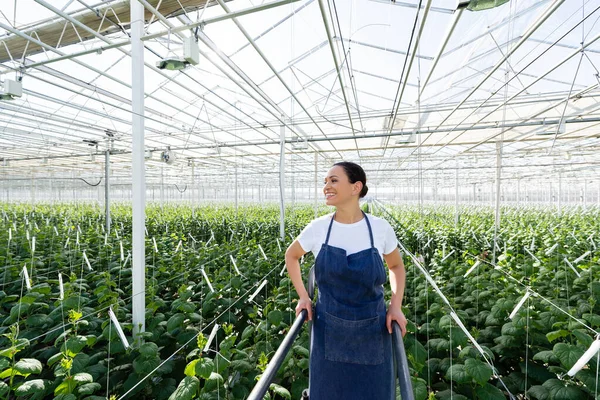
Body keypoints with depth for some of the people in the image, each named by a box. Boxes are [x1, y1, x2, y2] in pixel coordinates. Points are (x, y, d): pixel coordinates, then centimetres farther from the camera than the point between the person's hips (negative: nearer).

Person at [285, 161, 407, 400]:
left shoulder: (380, 228, -11)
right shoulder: (318, 228, -11)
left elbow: (396, 266, 7)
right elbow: (291, 256, 7)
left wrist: (396, 306, -6)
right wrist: (303, 297, 1)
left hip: (372, 331, 0)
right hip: (329, 330, 1)